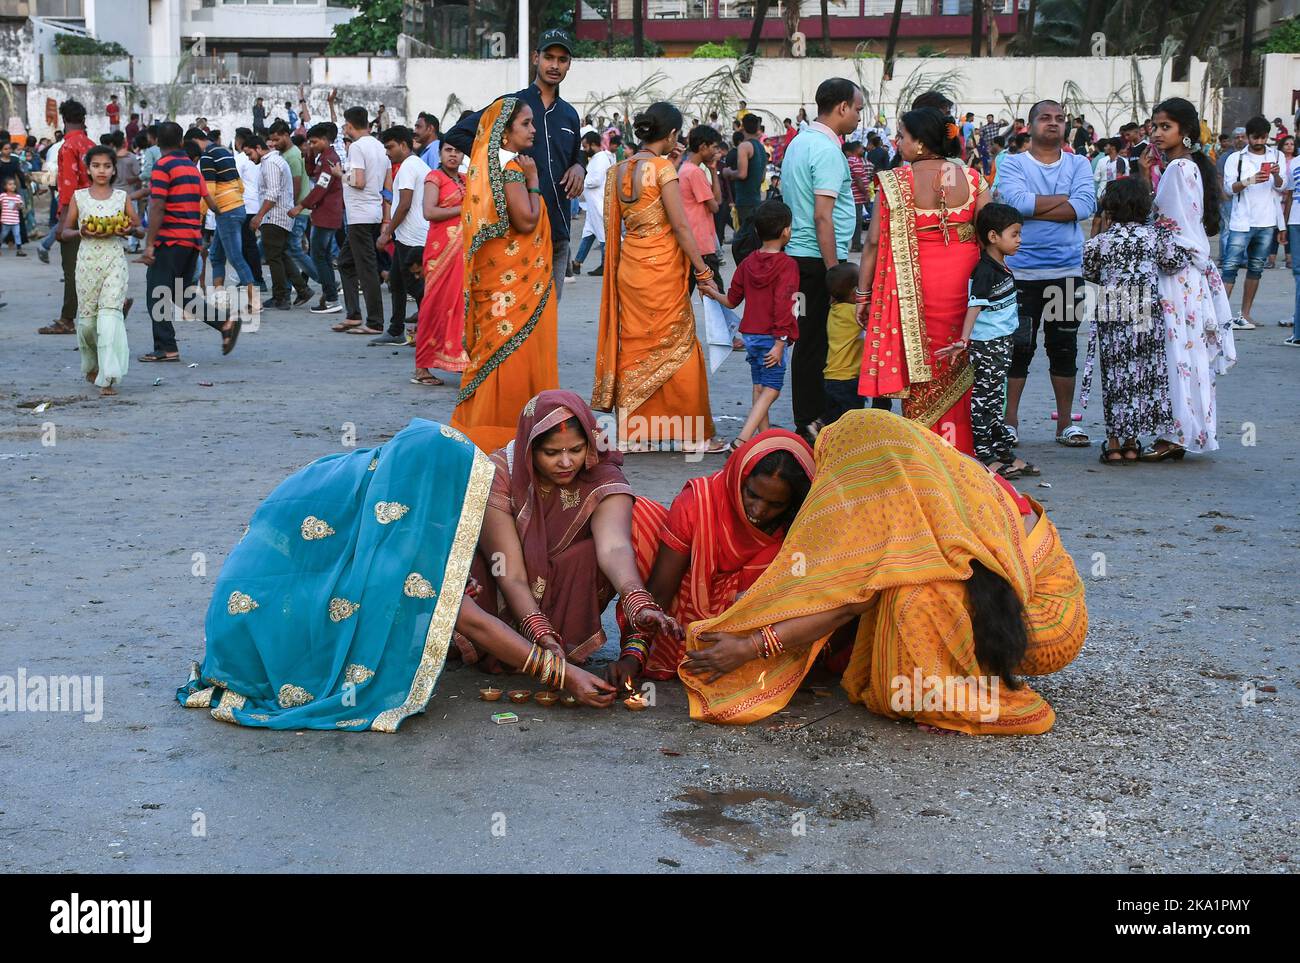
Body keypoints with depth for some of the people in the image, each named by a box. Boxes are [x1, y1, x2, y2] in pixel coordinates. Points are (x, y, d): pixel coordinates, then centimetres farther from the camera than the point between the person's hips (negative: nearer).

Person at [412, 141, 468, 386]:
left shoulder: (465, 180, 19)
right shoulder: (435, 177, -1)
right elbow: (429, 212, -14)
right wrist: (462, 209, -12)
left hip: (464, 248, 6)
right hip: (442, 247, -6)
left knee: (460, 301, 1)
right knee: (437, 302, -6)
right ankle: (422, 368, -3)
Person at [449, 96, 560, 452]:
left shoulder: (491, 164, 14)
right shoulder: (509, 167, -15)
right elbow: (526, 220, -21)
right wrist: (533, 179, -10)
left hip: (500, 276, 10)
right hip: (513, 281, -10)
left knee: (497, 350, 13)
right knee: (512, 352, -4)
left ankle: (479, 424, 18)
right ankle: (502, 427, 0)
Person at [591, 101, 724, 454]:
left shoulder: (619, 170, 8)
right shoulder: (663, 167, -13)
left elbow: (614, 223, 11)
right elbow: (680, 225, -15)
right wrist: (703, 271, -11)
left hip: (629, 267, 7)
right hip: (661, 268, -7)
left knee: (634, 346, 12)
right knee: (677, 349, 2)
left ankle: (634, 431, 16)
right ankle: (687, 433, 8)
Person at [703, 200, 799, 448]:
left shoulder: (747, 263, 8)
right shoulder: (787, 264, -12)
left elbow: (732, 301, 15)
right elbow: (782, 304, -20)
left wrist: (713, 294, 36)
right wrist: (780, 342, -20)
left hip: (750, 334, 7)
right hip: (771, 337, -7)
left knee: (759, 388, 16)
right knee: (771, 389, -6)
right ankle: (741, 440, -19)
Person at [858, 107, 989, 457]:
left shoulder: (894, 182, -6)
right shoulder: (971, 178, 2)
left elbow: (874, 242, -6)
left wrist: (863, 294, 0)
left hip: (913, 284, -3)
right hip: (962, 281, 3)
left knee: (919, 363, 5)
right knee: (957, 370, 11)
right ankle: (958, 450, 18)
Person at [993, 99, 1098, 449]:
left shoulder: (1078, 164, 7)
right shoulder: (1013, 165, 1)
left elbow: (1086, 206, -10)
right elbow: (1018, 201, -18)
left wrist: (1032, 206, -13)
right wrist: (1065, 199, -9)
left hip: (1067, 272, 3)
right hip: (1022, 272, -2)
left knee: (1064, 348, 10)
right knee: (1018, 347, 1)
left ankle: (1066, 423, 19)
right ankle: (1010, 421, 11)